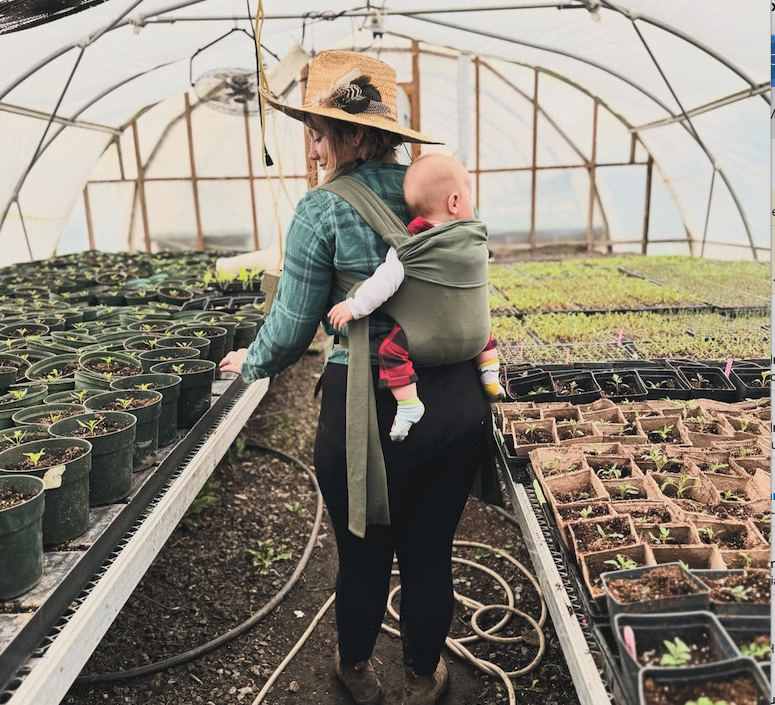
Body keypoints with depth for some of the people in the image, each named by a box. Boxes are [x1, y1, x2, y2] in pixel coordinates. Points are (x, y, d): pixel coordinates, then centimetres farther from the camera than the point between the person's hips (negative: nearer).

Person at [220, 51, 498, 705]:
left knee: (363, 555, 21)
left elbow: (292, 328, -6)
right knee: (431, 554, 21)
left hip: (369, 409, -4)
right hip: (458, 401, 4)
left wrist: (249, 363, 14)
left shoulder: (322, 211, -11)